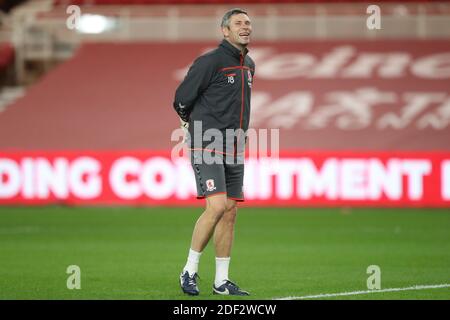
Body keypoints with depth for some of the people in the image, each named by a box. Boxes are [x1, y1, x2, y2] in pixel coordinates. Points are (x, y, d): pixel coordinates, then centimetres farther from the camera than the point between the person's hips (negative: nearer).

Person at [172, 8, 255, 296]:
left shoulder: (249, 66, 14)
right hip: (207, 147, -8)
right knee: (217, 206, -18)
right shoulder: (210, 62, -11)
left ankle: (222, 281, 10)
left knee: (230, 210, 5)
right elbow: (181, 99, -4)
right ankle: (190, 271, -5)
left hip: (234, 149, 8)